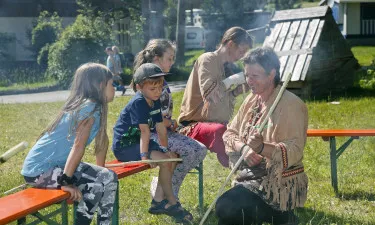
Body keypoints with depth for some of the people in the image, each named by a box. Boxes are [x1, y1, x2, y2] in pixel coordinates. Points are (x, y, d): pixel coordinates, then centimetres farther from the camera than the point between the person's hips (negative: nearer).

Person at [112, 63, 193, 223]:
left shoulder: (155, 102, 4)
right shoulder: (138, 102, -23)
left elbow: (161, 128, 5)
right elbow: (145, 130, -27)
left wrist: (165, 149, 0)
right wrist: (144, 154, -28)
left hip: (138, 141, 10)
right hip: (124, 146, -10)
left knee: (172, 157, 4)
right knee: (165, 161, -21)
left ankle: (158, 201, 4)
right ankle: (172, 203, -5)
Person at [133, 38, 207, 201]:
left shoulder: (162, 81, 14)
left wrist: (171, 123, -1)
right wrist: (171, 124, -4)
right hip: (152, 133, -9)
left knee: (200, 150, -3)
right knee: (188, 151, -25)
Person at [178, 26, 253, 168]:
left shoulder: (224, 65, 18)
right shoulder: (207, 59, -8)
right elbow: (209, 92, -24)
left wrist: (239, 90, 3)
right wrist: (235, 79, -16)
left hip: (217, 122, 9)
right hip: (194, 124, -9)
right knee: (220, 130, -39)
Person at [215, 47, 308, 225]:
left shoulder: (291, 104, -14)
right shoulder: (251, 100, 9)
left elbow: (295, 150, -21)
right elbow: (230, 132, 7)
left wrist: (262, 148, -38)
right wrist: (244, 148, -15)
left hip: (280, 185, -8)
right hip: (252, 177, 8)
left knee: (226, 207, -24)